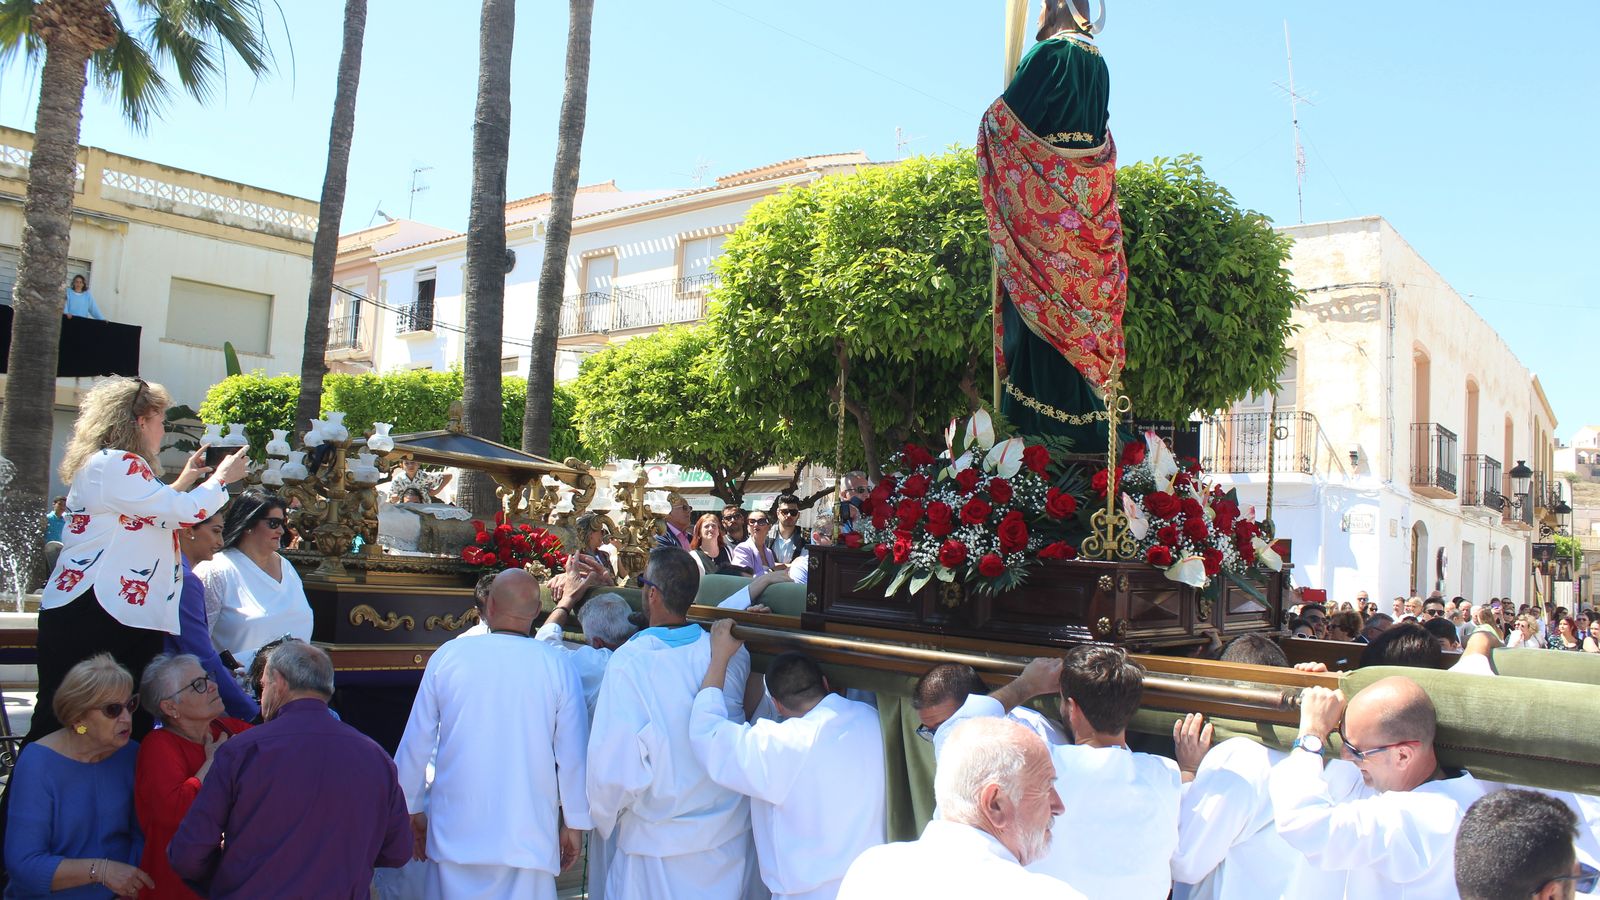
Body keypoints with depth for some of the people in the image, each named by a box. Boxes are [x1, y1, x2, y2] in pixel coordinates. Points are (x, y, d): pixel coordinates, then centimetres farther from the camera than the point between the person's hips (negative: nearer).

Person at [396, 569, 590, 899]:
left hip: (456, 833, 1)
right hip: (529, 835, -1)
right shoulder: (558, 665, -6)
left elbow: (416, 742, 4)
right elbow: (572, 754, -4)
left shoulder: (448, 655, -2)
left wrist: (413, 810, 17)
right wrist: (574, 824, 7)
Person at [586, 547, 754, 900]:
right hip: (731, 834, 4)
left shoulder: (629, 662, -22)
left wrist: (604, 818, -3)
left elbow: (614, 764, -21)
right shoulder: (733, 655, -10)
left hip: (658, 843, -4)